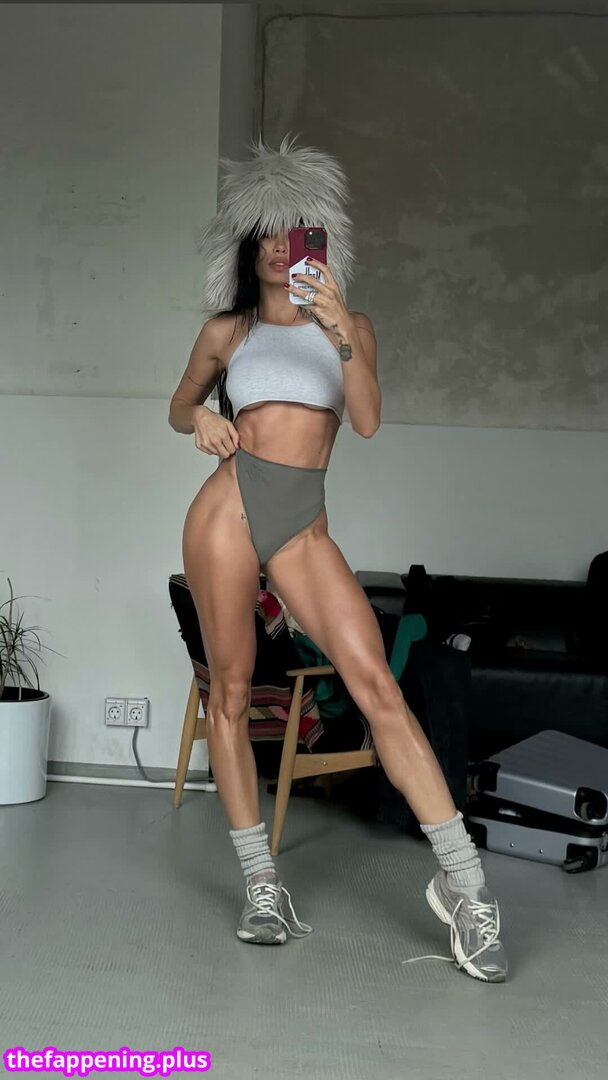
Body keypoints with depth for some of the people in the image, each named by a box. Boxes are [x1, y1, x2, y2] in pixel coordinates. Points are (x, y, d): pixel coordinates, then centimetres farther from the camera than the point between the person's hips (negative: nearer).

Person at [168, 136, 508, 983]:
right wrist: (201, 420, 2)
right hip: (229, 505, 1)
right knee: (230, 690, -1)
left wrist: (341, 336, -17)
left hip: (305, 523, 0)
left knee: (376, 686, -13)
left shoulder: (352, 326, 12)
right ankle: (262, 886, 9)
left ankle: (463, 882, -12)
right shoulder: (226, 330, 13)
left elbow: (367, 422, -3)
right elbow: (179, 408, 25)